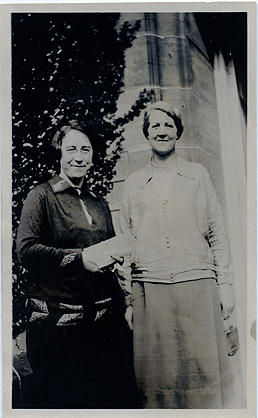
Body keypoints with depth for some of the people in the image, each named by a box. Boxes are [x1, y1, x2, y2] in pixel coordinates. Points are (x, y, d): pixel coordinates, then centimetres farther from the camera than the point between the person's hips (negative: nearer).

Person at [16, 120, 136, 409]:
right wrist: (78, 257, -19)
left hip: (104, 317, 5)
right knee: (58, 397, 5)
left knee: (114, 395, 10)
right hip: (56, 317, -5)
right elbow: (26, 250, -11)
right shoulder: (42, 195, -1)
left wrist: (116, 254, 6)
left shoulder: (99, 203, 17)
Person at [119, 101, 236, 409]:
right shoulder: (133, 184, 13)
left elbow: (217, 234, 12)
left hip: (197, 284, 0)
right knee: (157, 374, 3)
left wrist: (225, 284, 4)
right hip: (150, 289, 1)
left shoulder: (198, 174, 13)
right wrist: (129, 301, 6)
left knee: (205, 370, 1)